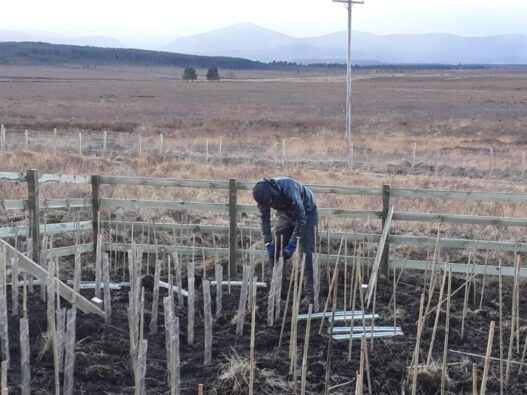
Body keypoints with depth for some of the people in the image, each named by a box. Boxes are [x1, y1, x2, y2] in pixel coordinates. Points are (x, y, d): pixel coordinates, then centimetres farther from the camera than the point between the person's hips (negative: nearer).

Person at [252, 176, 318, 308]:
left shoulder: (289, 190, -41)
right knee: (275, 251, 1)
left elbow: (301, 219, -32)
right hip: (285, 213, 6)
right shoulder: (263, 194, -23)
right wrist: (268, 244, -15)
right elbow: (265, 219, -9)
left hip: (306, 213, -6)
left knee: (306, 253, -14)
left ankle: (309, 295, -13)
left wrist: (292, 245, -31)